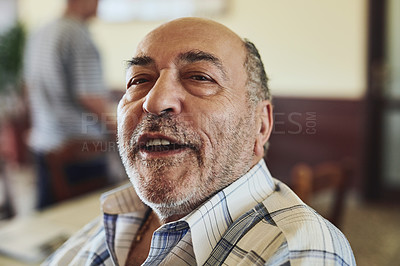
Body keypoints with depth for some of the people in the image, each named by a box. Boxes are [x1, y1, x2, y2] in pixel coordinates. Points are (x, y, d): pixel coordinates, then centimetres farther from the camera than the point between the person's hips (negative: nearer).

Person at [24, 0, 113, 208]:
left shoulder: (37, 36, 11)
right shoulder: (79, 37, -17)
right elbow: (90, 98, -20)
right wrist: (111, 123, -3)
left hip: (42, 142, 9)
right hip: (79, 146, -9)